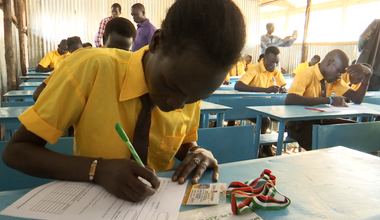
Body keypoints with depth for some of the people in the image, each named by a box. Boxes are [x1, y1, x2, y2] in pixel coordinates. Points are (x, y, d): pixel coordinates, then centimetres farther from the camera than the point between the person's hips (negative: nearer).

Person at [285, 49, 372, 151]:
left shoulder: (334, 79, 7)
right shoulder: (306, 75, -17)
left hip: (321, 121, 8)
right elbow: (289, 100, -36)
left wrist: (367, 74, -11)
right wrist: (329, 100, -33)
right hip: (300, 124, -8)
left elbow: (357, 98, 4)